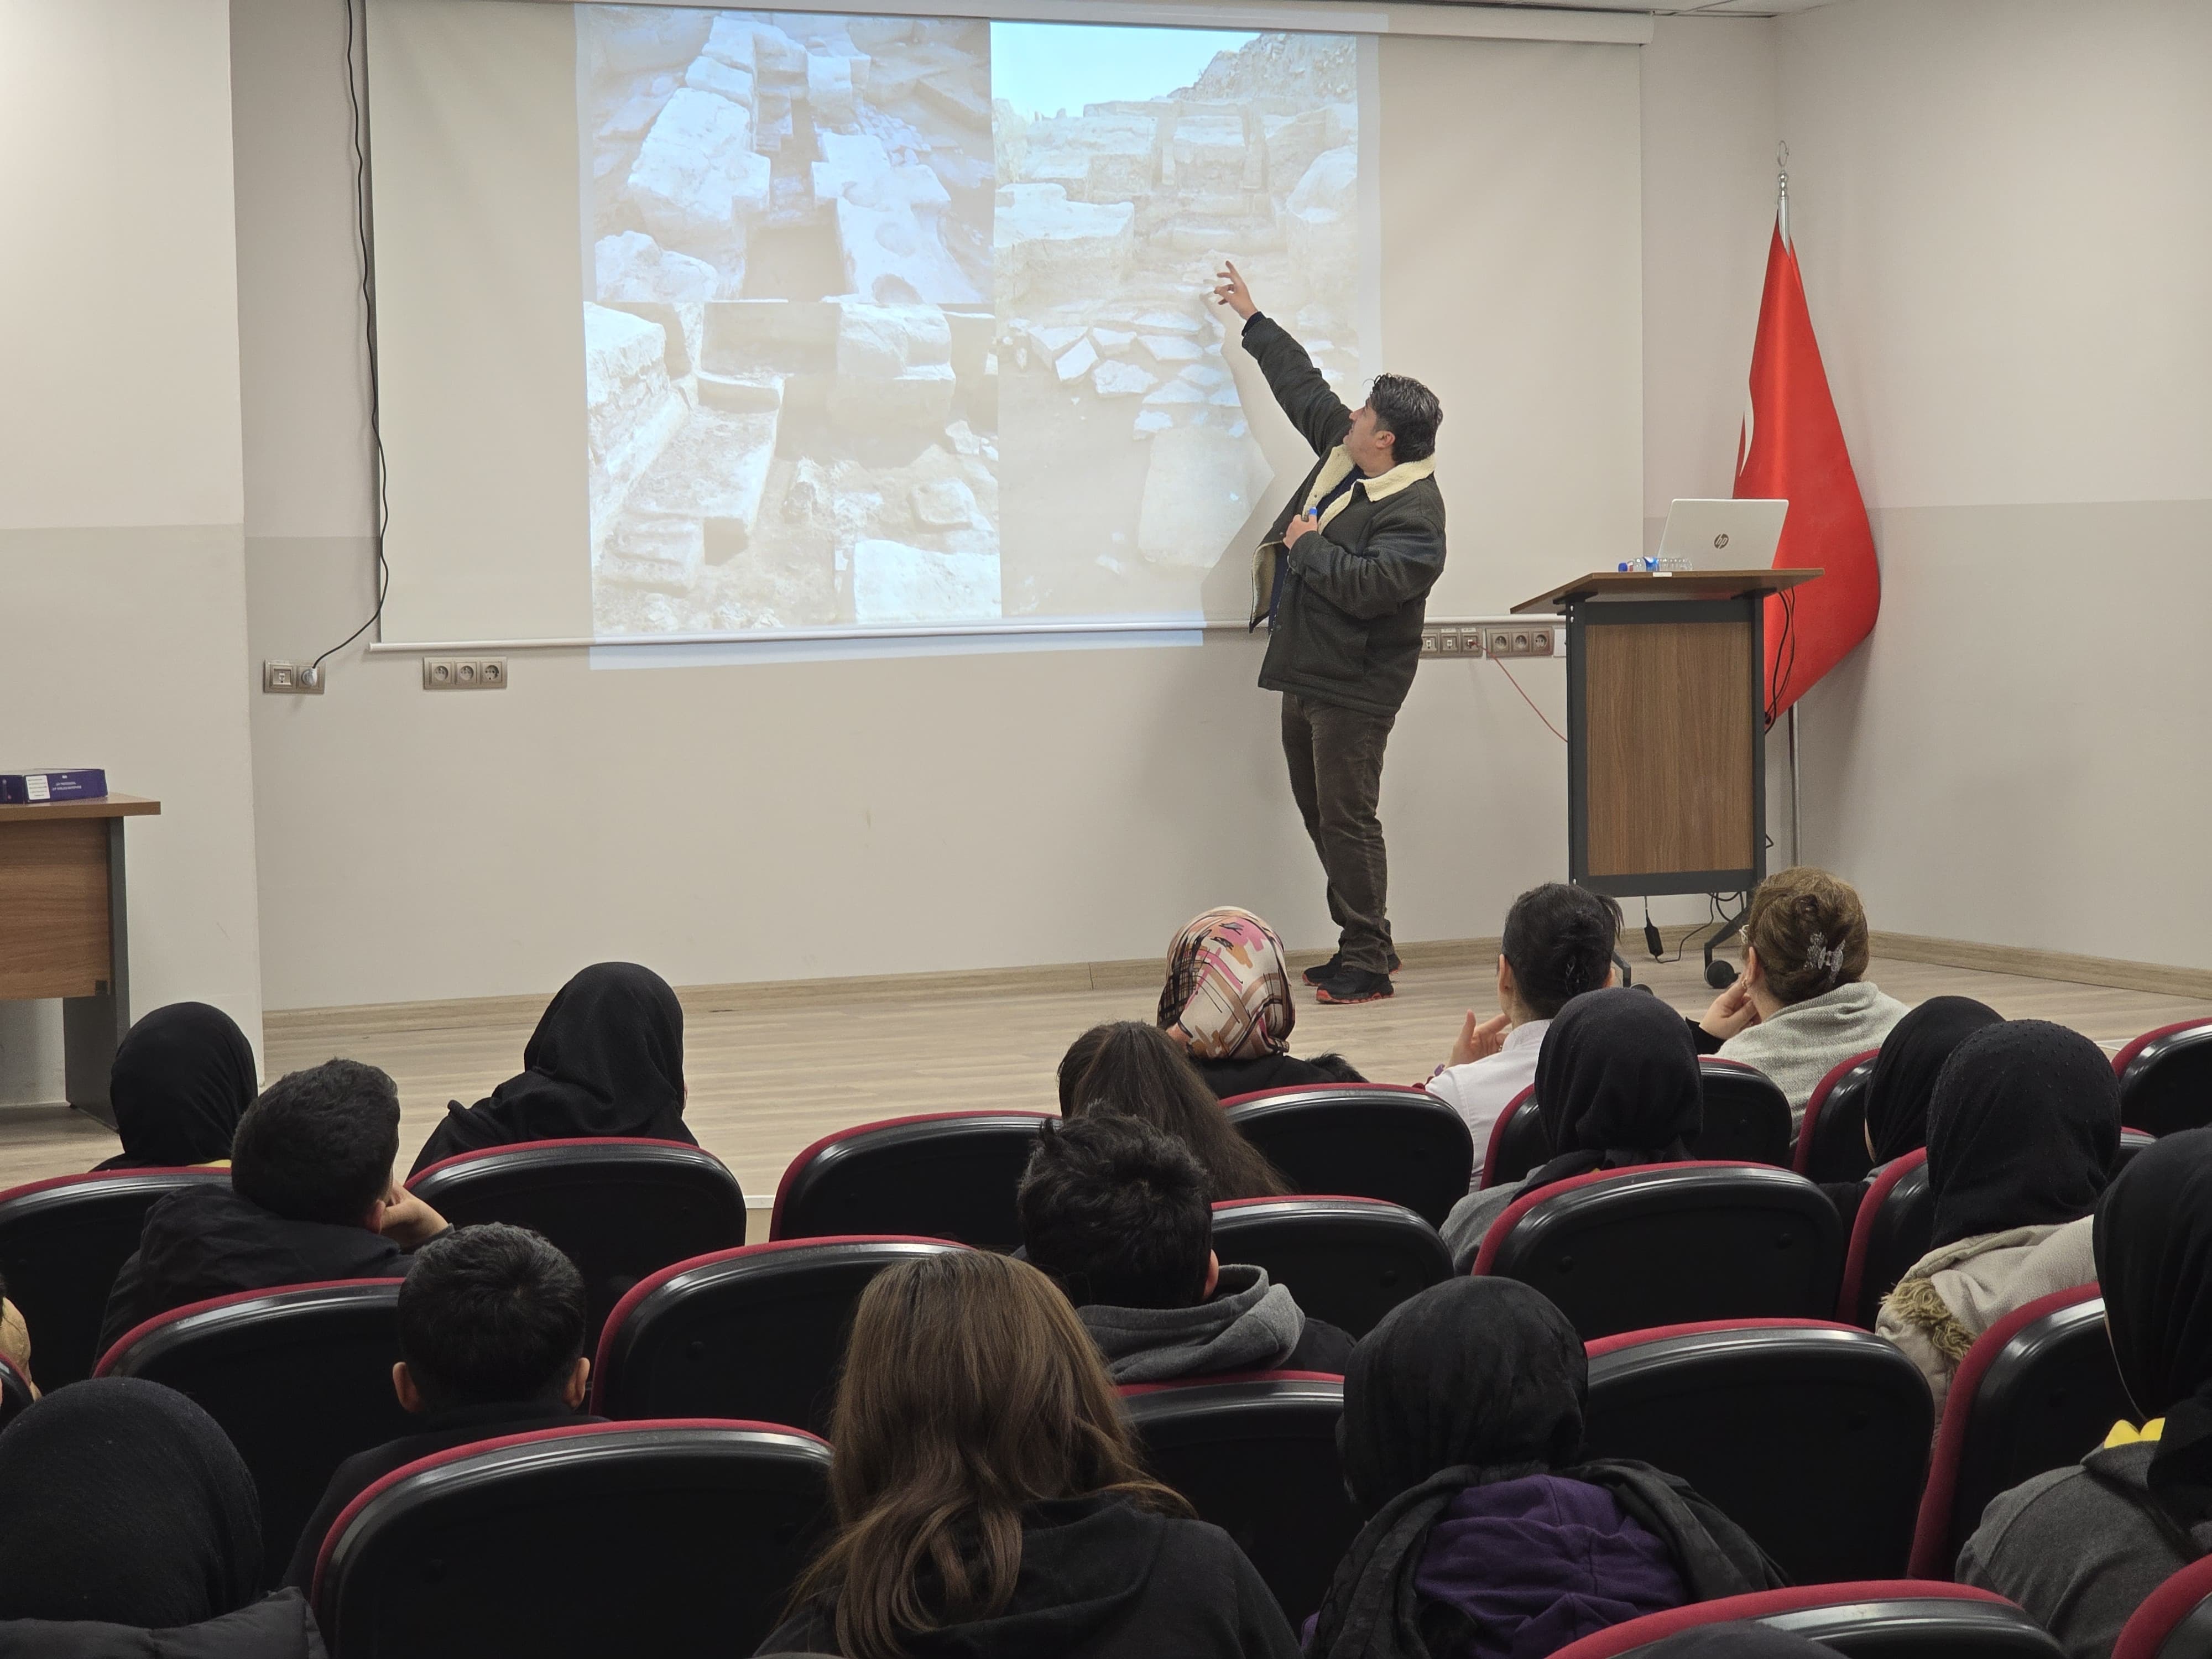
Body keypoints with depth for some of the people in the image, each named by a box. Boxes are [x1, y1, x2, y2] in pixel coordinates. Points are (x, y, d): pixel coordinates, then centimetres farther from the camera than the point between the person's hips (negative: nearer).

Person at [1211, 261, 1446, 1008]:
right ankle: (1361, 943, 21)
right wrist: (1251, 319, 30)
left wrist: (1308, 545, -16)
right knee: (1319, 814, 13)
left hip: (1353, 688, -10)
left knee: (1347, 819, -9)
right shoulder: (1344, 450, 9)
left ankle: (1367, 963, -4)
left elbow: (1366, 584, -32)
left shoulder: (1414, 513, -19)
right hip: (1306, 674, 10)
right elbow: (1302, 384, 23)